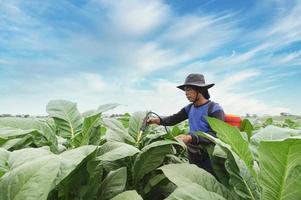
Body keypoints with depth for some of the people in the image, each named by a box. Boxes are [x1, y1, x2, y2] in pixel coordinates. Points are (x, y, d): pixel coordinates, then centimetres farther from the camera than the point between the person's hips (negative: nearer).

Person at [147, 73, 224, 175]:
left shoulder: (215, 109, -16)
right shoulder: (189, 108, 4)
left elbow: (216, 135, -25)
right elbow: (174, 119, 6)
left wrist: (190, 138, -36)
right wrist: (158, 120, -13)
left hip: (209, 159, -6)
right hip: (192, 157, 6)